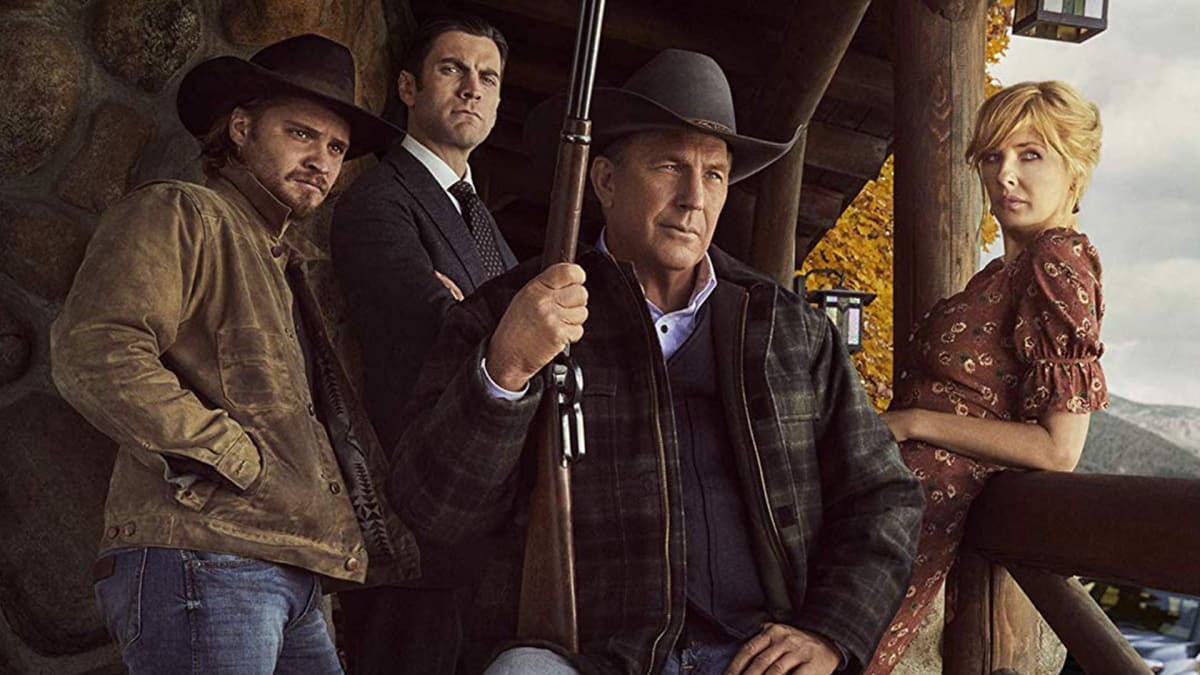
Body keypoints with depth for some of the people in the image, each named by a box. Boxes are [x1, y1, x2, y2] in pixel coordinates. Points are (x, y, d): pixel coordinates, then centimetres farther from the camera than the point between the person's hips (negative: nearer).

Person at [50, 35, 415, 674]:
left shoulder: (286, 267, 27)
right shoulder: (177, 213, 0)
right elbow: (93, 354, -17)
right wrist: (240, 459, -14)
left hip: (290, 582, 9)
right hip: (199, 560, -9)